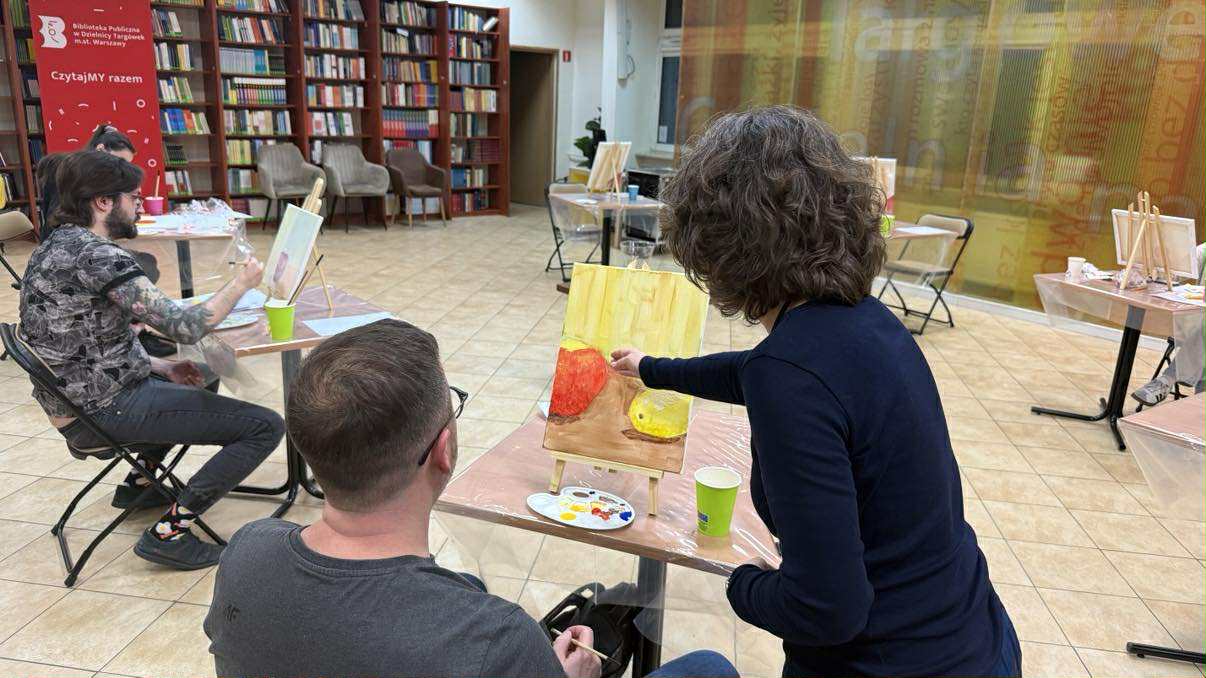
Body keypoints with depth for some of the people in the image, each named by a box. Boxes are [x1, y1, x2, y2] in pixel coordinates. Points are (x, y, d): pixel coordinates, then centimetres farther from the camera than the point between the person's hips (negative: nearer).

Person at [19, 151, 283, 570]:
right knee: (265, 426, -14)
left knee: (202, 379, 34)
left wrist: (162, 367, 8)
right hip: (105, 411, -10)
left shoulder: (55, 247, 11)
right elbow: (183, 327, -27)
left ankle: (139, 481, 31)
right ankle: (169, 532, -10)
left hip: (76, 403, 10)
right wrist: (241, 284, -12)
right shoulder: (95, 254, -21)